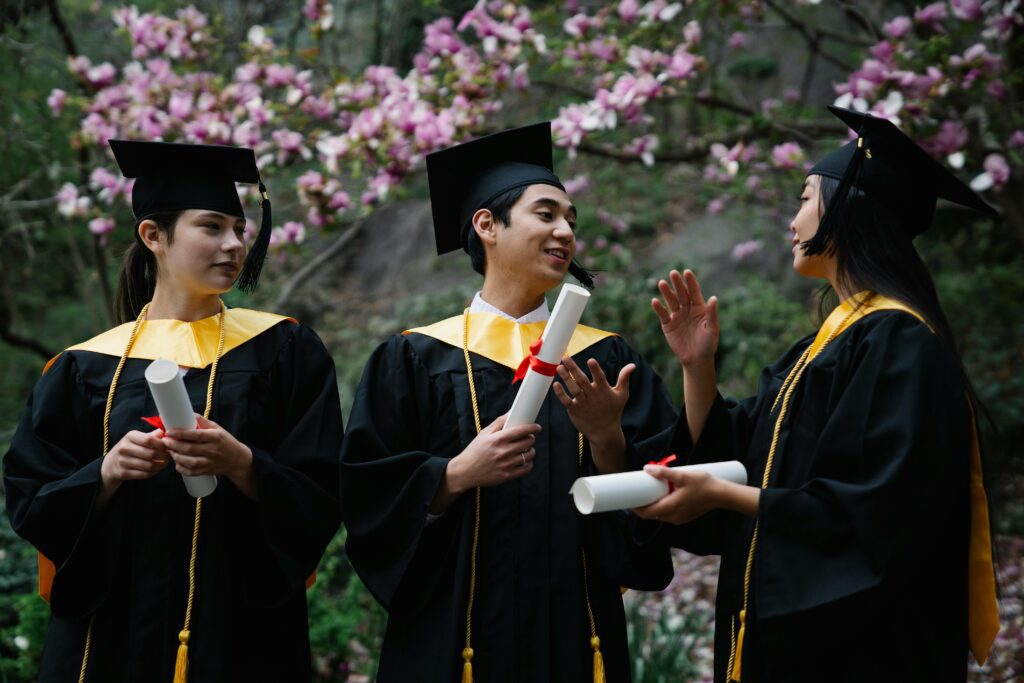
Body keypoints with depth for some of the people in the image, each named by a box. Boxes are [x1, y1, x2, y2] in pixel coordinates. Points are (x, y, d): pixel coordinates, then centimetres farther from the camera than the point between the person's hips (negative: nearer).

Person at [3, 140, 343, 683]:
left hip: (242, 633, 0)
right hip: (114, 632, 1)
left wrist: (240, 464, -20)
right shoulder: (86, 368, 5)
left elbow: (319, 497, -3)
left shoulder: (283, 351, 3)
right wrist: (107, 472, -16)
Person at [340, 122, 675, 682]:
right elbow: (368, 494, -5)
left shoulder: (604, 360, 7)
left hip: (573, 631, 2)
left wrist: (608, 439, -17)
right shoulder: (417, 360, 1)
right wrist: (457, 474, -19)